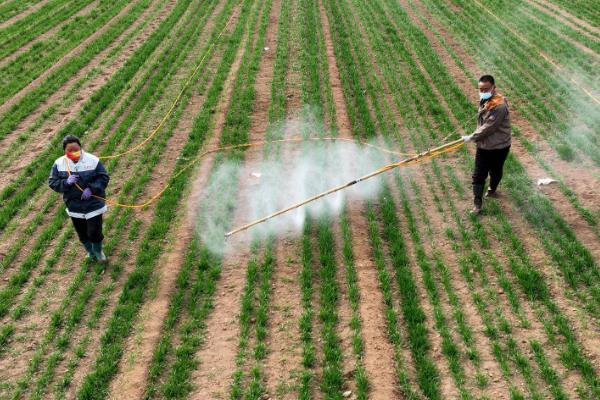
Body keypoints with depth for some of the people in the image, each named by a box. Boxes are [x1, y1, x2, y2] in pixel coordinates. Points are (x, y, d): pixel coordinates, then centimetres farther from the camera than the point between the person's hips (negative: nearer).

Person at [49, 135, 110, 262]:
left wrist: (91, 188, -23)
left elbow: (104, 177, -9)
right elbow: (52, 182, -4)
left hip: (93, 205, -3)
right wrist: (66, 182, -24)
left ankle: (98, 251, 33)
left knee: (94, 231, 0)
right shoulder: (59, 163, -8)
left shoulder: (92, 160, -16)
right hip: (74, 206, 3)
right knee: (82, 233, 19)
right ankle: (90, 251, 48)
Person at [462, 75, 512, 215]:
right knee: (478, 175, 2)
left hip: (499, 147, -6)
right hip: (483, 145, 6)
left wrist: (472, 137, -18)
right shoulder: (484, 100, 0)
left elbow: (488, 127, -27)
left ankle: (492, 190, 45)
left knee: (495, 172, 19)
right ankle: (477, 204, 7)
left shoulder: (499, 106, -28)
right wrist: (475, 137, 10)